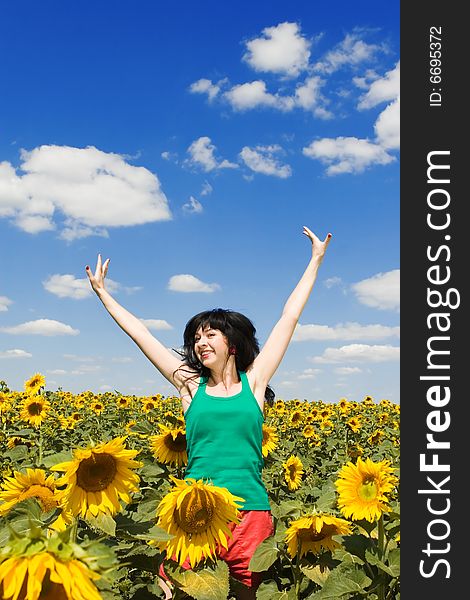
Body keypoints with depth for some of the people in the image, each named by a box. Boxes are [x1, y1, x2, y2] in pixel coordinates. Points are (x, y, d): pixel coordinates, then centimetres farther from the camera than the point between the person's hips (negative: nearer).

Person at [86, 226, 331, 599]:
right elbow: (140, 333, 12)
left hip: (250, 512, 0)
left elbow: (290, 318, 8)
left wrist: (316, 259, 12)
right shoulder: (190, 384, 7)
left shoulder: (254, 382, 5)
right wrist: (102, 292, 18)